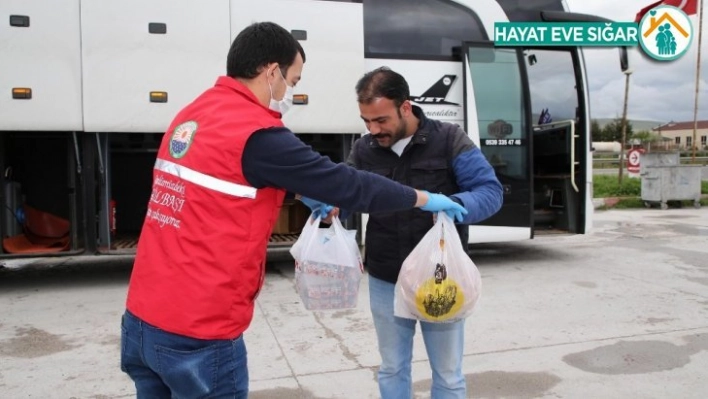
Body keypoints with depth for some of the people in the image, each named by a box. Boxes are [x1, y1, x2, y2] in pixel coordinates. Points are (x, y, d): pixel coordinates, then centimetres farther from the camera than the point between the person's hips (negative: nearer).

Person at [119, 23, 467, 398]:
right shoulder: (257, 133, -18)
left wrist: (301, 193, 25)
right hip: (197, 333, -8)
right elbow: (344, 182, -13)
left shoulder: (191, 116, 9)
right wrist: (423, 199, 0)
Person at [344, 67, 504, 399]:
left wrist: (455, 205, -33)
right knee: (392, 369, 19)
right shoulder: (363, 149, 0)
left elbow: (491, 191, -12)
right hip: (385, 281, 3)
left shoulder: (449, 139, -10)